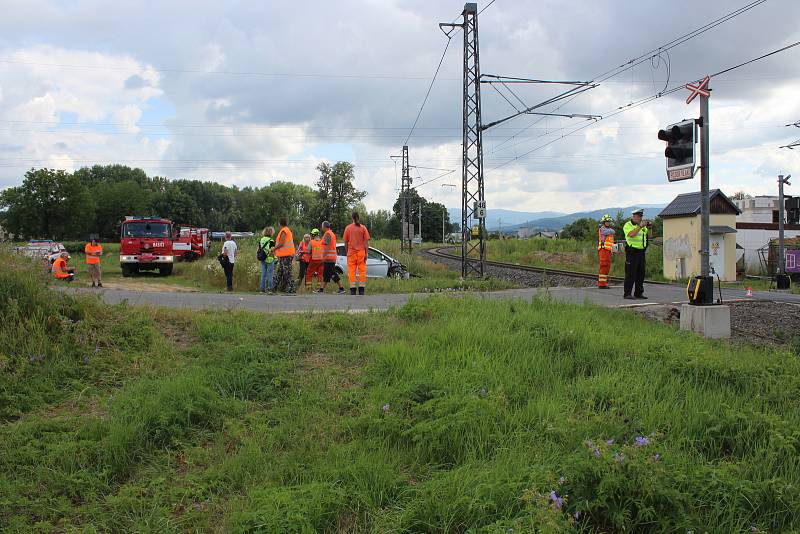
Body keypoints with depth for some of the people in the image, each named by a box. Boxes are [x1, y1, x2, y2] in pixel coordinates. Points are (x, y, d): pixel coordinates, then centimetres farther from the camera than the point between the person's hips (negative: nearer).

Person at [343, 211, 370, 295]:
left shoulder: (348, 228, 1)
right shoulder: (363, 228, 0)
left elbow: (346, 242, 3)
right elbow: (366, 242, -3)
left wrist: (347, 252, 14)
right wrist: (366, 254, 1)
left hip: (351, 252, 0)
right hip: (361, 252, 0)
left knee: (352, 271, 3)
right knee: (362, 271, 4)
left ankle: (352, 290, 0)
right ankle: (361, 290, 1)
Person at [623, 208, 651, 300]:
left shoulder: (642, 225, 16)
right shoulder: (628, 225, -5)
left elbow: (649, 235, 16)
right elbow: (631, 234, -22)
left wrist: (649, 228, -2)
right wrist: (640, 226, -24)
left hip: (641, 252, 7)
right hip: (632, 252, -7)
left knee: (641, 273, 8)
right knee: (630, 274, -7)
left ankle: (639, 293, 15)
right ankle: (627, 294, -3)